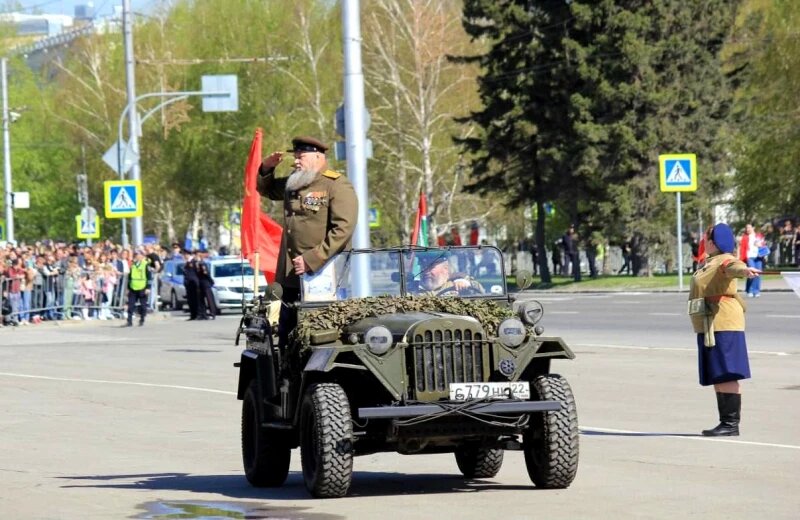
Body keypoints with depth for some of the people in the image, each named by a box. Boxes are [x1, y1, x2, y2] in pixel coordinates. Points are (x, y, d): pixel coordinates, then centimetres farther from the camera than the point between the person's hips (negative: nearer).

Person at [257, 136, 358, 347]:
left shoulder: (337, 186, -7)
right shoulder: (292, 185, 18)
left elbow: (343, 229, -18)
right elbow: (265, 189, 37)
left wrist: (312, 260, -22)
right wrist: (266, 168, 15)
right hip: (290, 275, 8)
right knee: (286, 335, 9)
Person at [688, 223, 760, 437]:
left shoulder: (724, 261, -11)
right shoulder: (709, 263, 20)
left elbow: (735, 266, -35)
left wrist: (745, 270, -57)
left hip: (723, 324, -10)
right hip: (708, 326, 10)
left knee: (725, 375, -11)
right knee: (717, 377, 11)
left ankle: (732, 423, -13)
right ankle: (725, 422, 16)